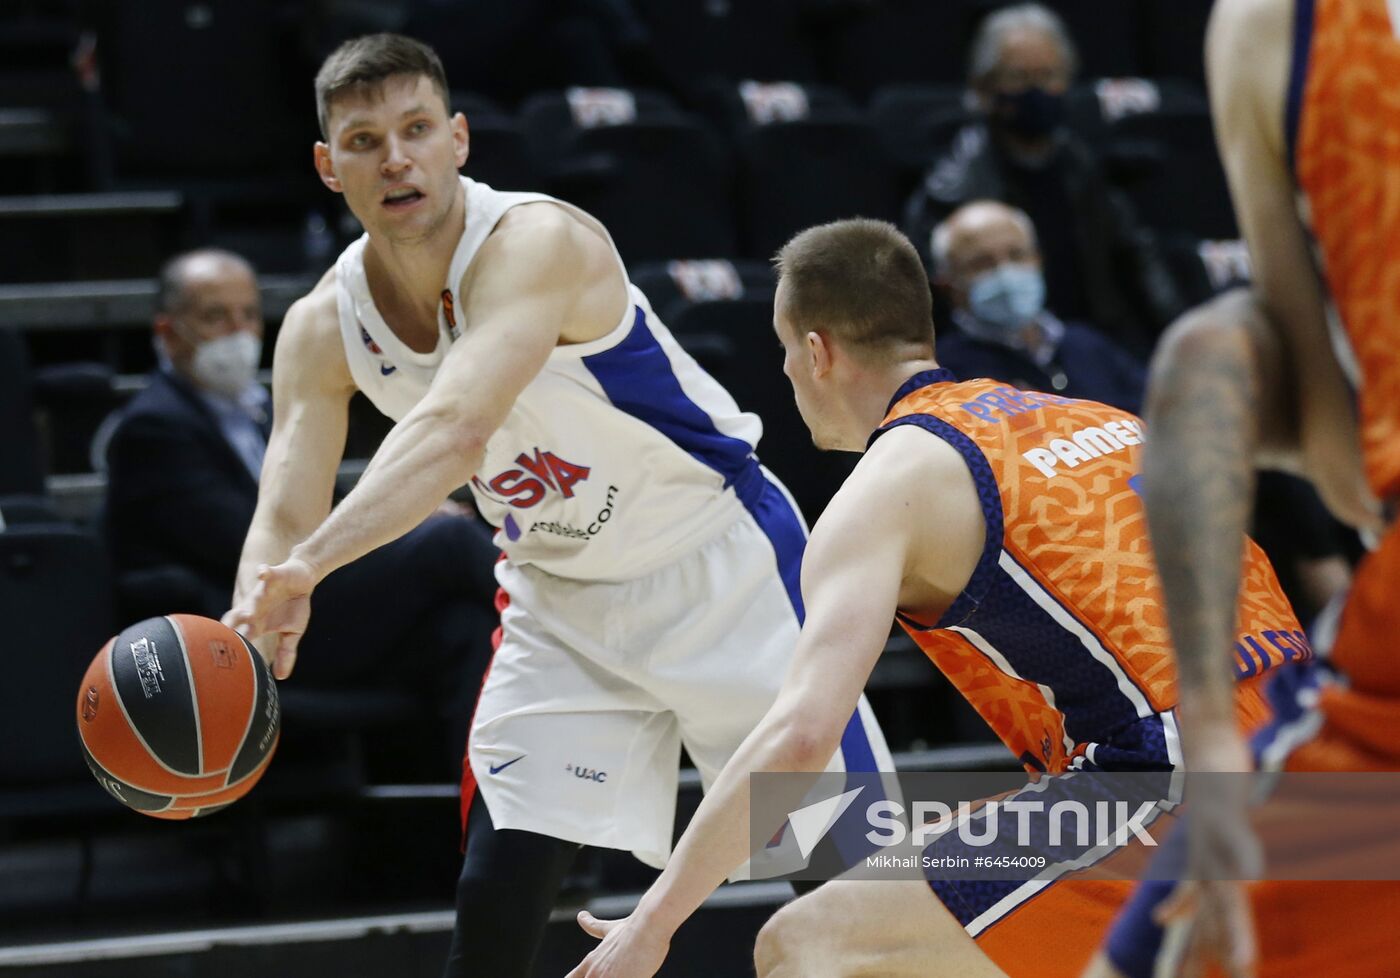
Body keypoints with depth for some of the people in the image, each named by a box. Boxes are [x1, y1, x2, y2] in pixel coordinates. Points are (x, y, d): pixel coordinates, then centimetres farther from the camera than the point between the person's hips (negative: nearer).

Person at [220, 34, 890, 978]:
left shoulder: (535, 243, -30)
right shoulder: (323, 330, -9)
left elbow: (454, 433, -45)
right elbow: (286, 516, -15)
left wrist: (310, 565, -57)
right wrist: (251, 629, -39)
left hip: (720, 570, -5)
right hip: (561, 604, 5)